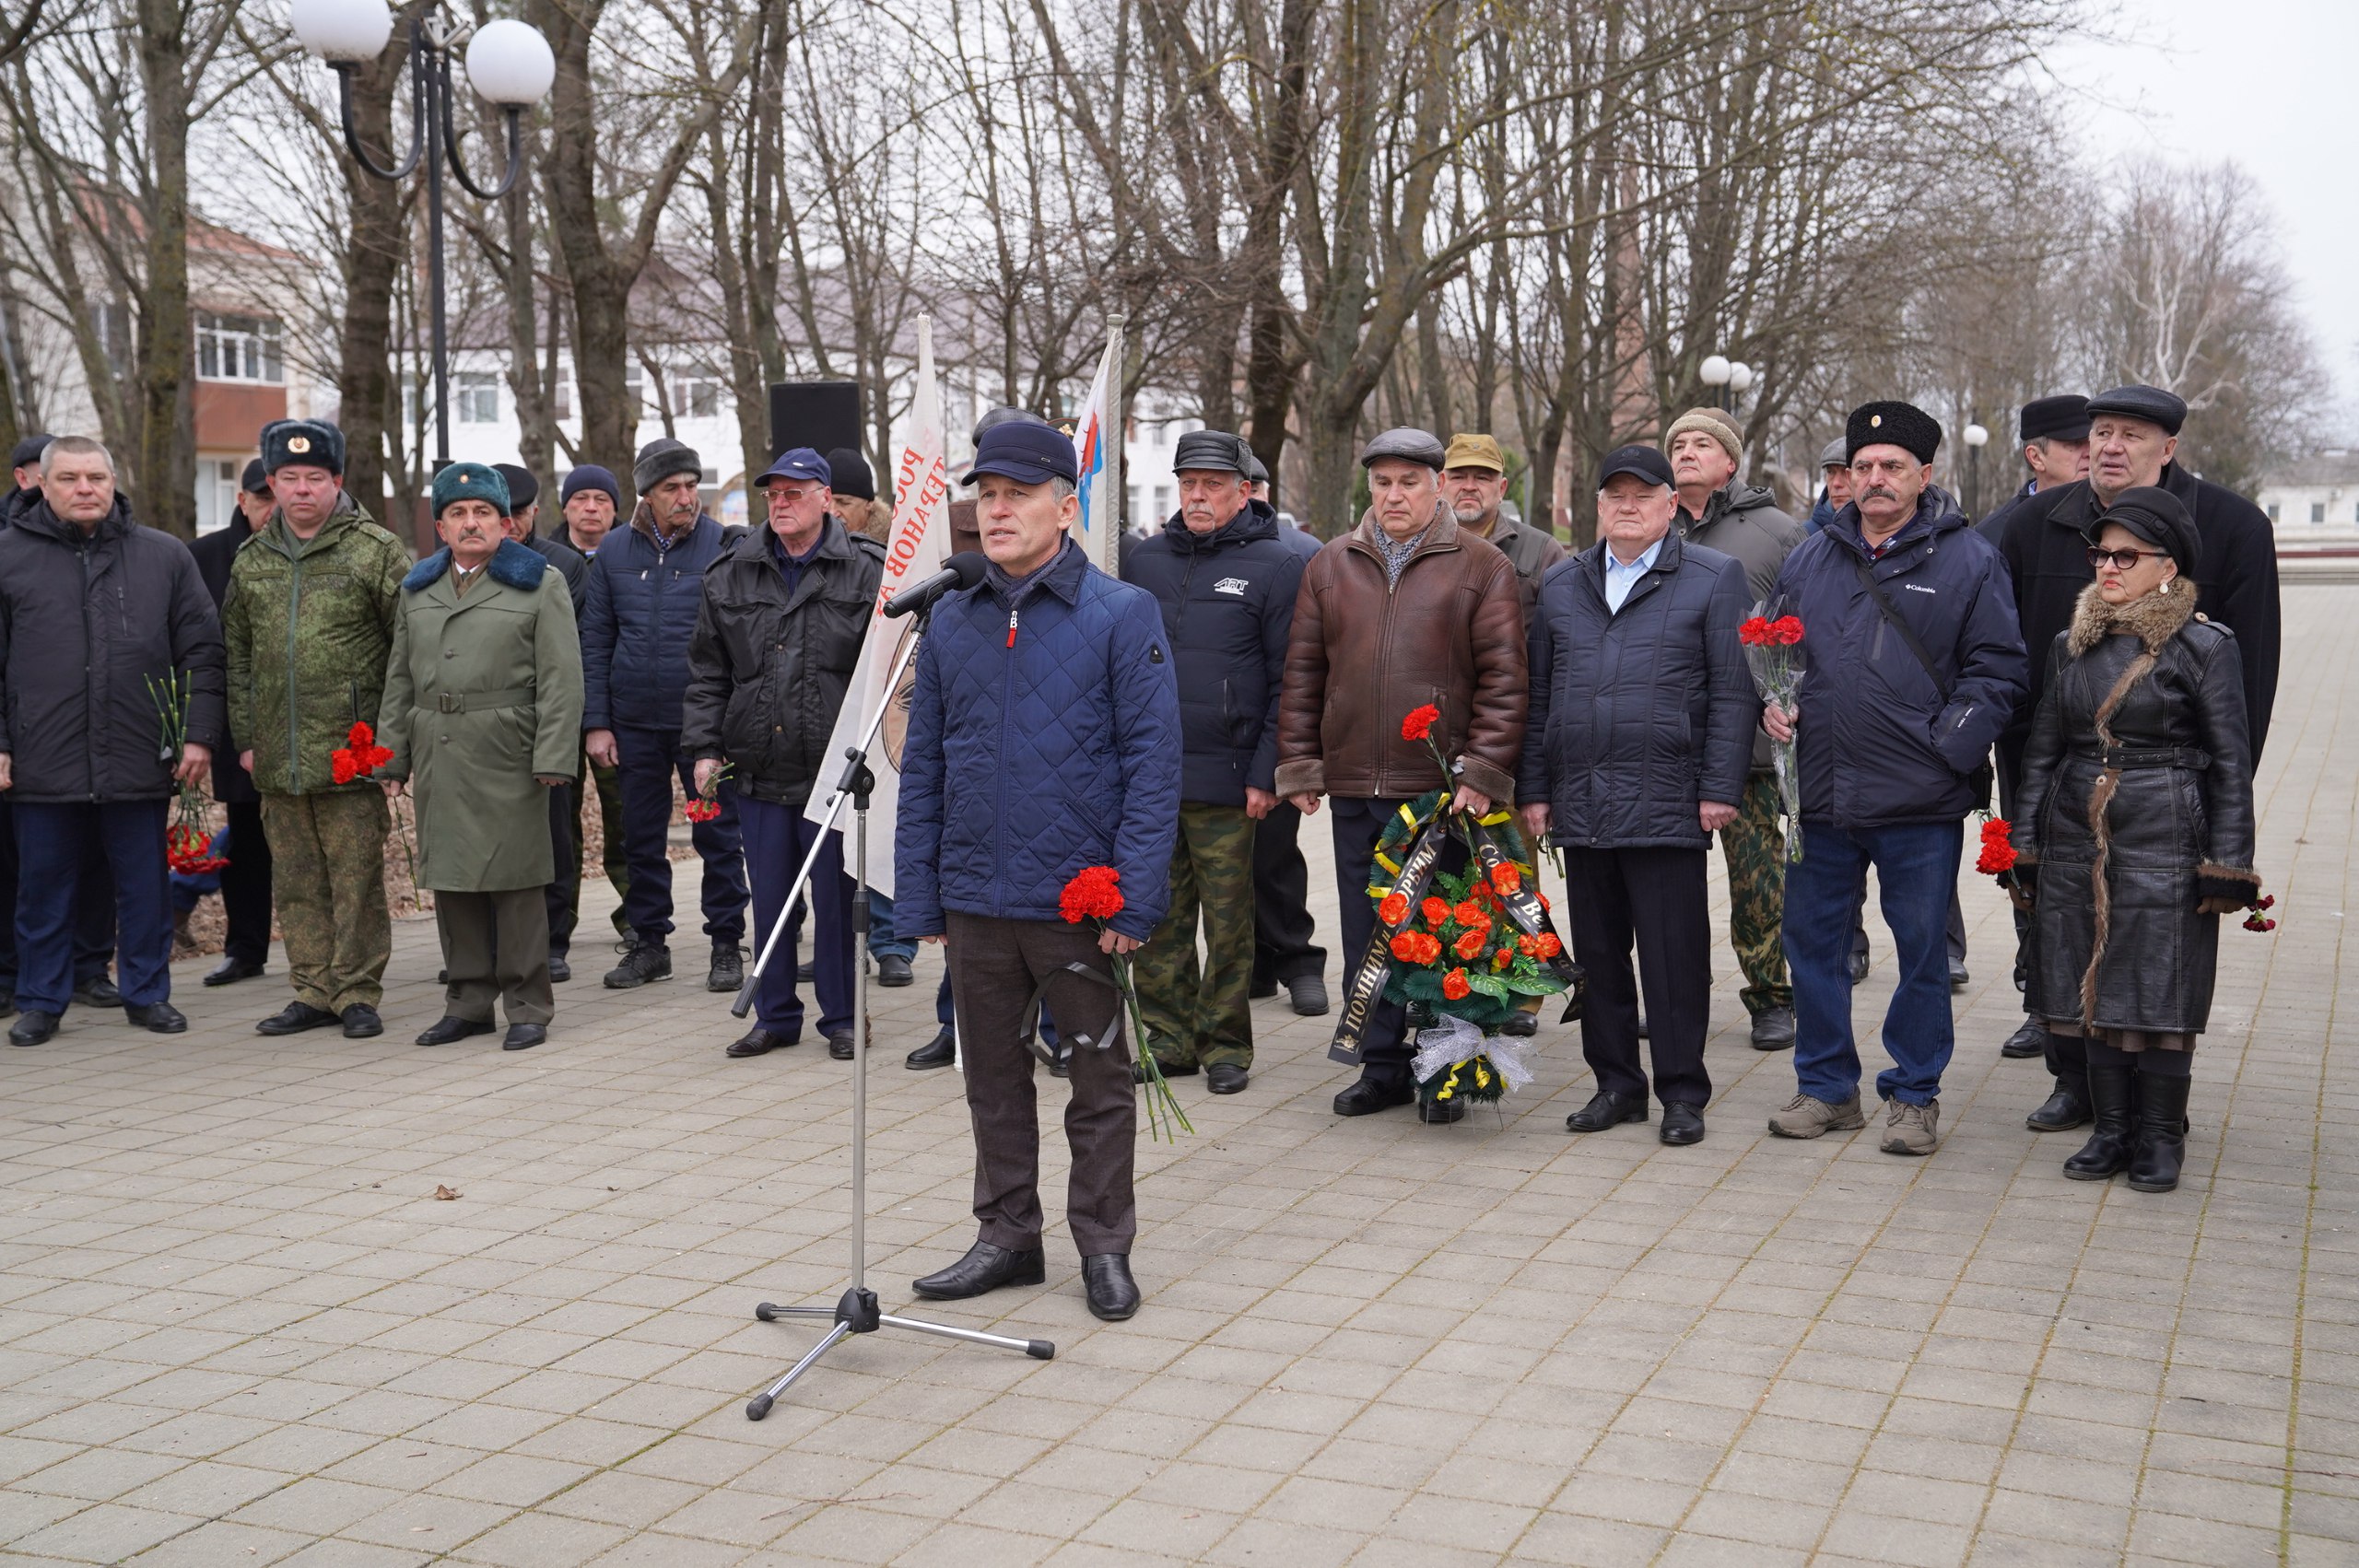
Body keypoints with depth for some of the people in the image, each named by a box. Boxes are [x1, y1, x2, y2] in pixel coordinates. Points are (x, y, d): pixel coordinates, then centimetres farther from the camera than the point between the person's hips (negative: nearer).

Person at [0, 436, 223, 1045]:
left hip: (140, 761, 1)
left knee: (146, 886, 8)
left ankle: (148, 993, 21)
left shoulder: (165, 556, 8)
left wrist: (200, 734, 0)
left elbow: (201, 652, 8)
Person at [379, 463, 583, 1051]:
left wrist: (552, 759, -14)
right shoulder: (418, 589, 16)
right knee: (451, 880, 9)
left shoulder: (540, 585, 0)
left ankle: (528, 1007, 7)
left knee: (514, 881, -1)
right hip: (439, 759, 5)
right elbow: (400, 679, 17)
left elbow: (560, 680, -6)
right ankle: (468, 1002, 19)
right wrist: (392, 758, 10)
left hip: (506, 759, -5)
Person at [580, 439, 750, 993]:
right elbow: (595, 641, 8)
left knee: (717, 835, 2)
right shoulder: (615, 552, 5)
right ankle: (648, 942, 21)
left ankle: (727, 943, 12)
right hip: (635, 721, 3)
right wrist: (596, 722, 3)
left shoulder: (723, 547, -4)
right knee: (642, 837, 10)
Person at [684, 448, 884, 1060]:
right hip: (757, 769, 3)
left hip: (833, 768, -3)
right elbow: (706, 672, 13)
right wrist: (704, 748, 6)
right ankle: (776, 1015, 22)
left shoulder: (866, 572, -1)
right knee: (769, 900, 10)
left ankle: (841, 1016, 17)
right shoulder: (730, 575, 9)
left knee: (835, 897, 4)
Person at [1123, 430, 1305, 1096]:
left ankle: (1225, 1046, 15)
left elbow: (1288, 681, -4)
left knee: (1228, 923, 3)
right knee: (1159, 919, 8)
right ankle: (1168, 1040, 19)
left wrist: (1265, 773, -9)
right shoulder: (1145, 560, 12)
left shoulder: (1274, 565, -1)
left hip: (1225, 782, -4)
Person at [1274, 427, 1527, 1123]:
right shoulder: (1330, 566, 12)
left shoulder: (1482, 567, 1)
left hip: (1443, 789, -4)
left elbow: (1503, 678, -3)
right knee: (1367, 936, 9)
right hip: (1353, 786, 4)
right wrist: (1300, 766, 5)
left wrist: (1483, 770, -11)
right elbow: (1302, 674, 12)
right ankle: (1382, 1067, 20)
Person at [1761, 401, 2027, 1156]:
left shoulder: (1968, 561, -1)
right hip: (1819, 794, 4)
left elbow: (1997, 670, -2)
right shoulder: (1810, 558, 11)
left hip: (1920, 804, -4)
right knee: (1811, 941, 10)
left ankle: (1914, 1095, 20)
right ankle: (1826, 1086, 23)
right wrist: (1774, 705, 1)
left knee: (1921, 949, 6)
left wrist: (1946, 746, -12)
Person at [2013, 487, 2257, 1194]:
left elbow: (2230, 764, -4)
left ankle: (2161, 1139, 15)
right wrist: (2026, 843, 9)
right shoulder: (2071, 644, 8)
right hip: (2076, 843, 5)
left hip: (2163, 846, -4)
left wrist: (2226, 865, -7)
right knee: (2094, 986, 9)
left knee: (2160, 994, 1)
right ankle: (2111, 1130, 22)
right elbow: (2043, 751, 13)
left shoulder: (2204, 646, -5)